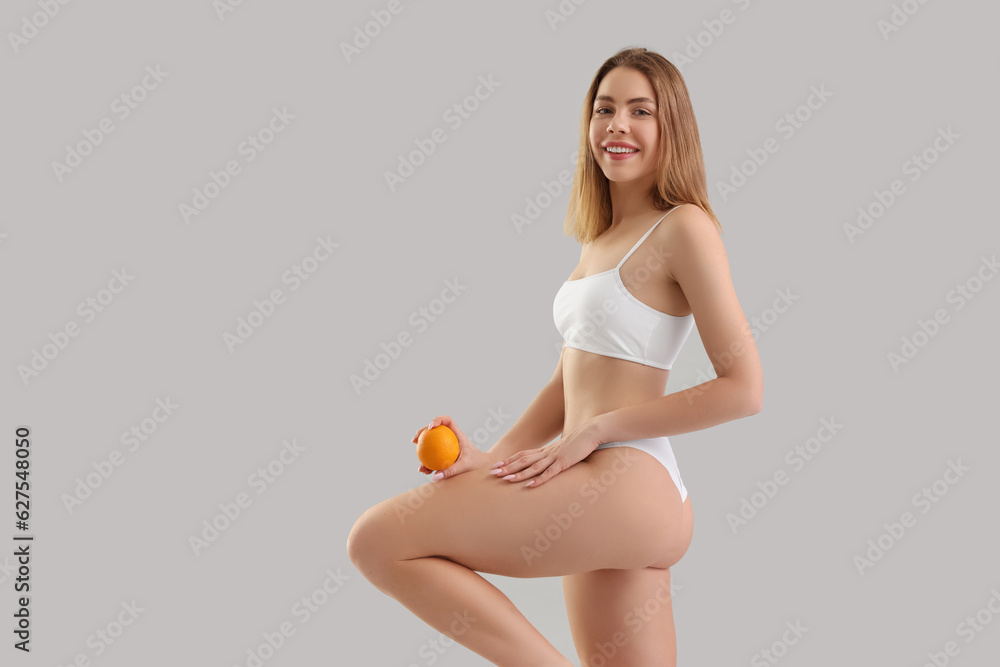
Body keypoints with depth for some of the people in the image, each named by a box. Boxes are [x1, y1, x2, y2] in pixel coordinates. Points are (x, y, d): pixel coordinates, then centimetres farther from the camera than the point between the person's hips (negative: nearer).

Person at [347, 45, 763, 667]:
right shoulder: (600, 241, 20)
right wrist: (493, 458, 2)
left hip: (628, 484, -9)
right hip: (604, 517, 9)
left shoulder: (684, 228, -6)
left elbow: (743, 388, -12)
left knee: (378, 541, -12)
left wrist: (597, 430, -12)